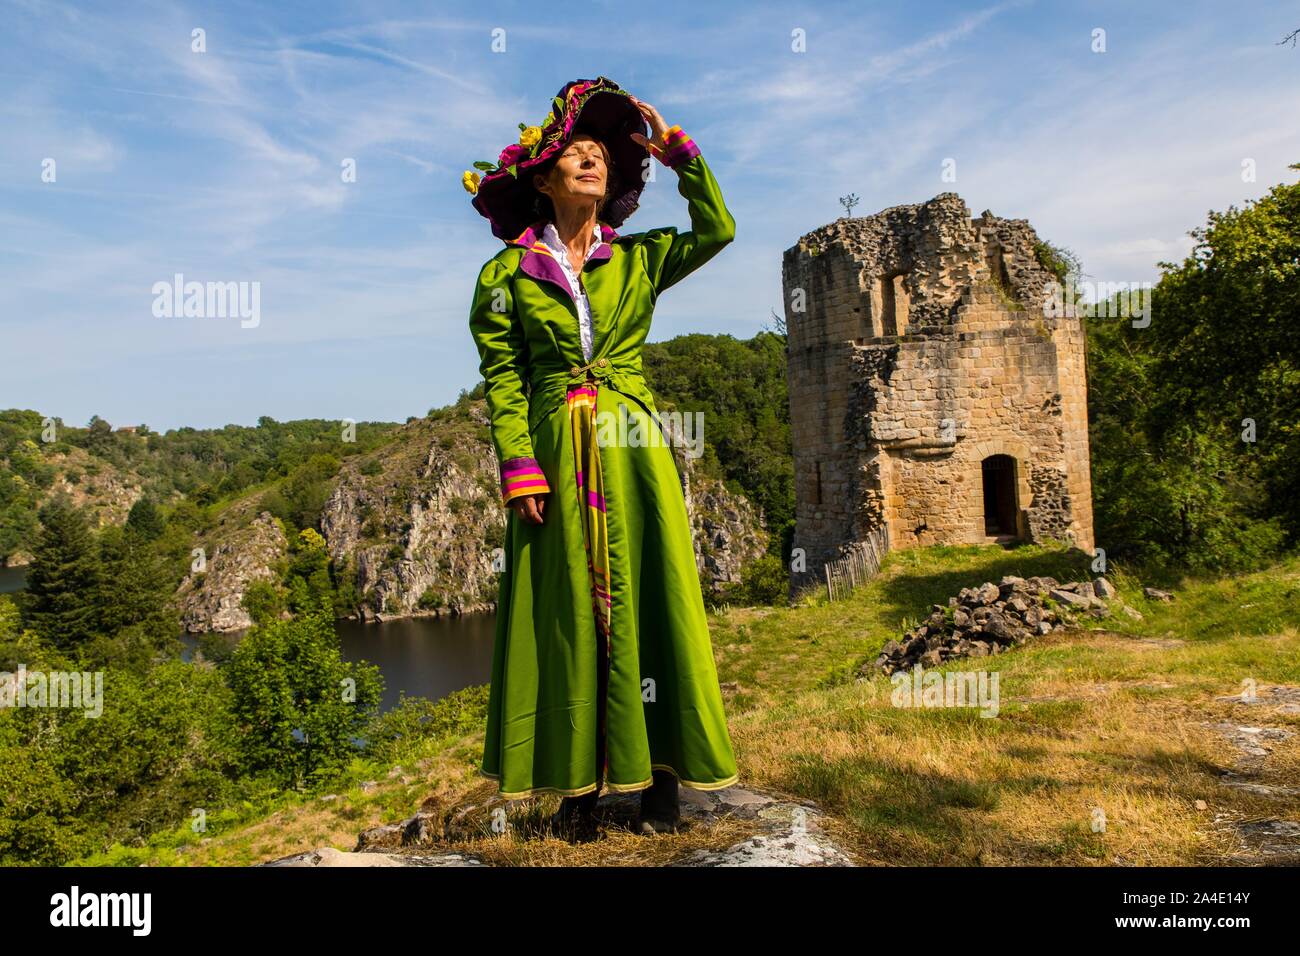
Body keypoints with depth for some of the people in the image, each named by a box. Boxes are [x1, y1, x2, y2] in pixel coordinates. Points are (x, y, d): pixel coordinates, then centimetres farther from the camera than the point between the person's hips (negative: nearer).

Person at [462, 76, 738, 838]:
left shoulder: (639, 260, 11)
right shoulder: (509, 273, 6)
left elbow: (718, 230, -2)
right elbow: (503, 379, 0)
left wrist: (676, 148, -1)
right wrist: (520, 469, -10)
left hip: (635, 451, 1)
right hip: (556, 454, -1)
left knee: (647, 601, 1)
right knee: (568, 611, 2)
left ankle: (660, 774, 11)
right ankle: (580, 781, 13)